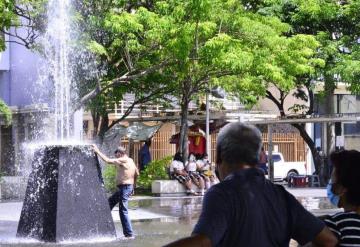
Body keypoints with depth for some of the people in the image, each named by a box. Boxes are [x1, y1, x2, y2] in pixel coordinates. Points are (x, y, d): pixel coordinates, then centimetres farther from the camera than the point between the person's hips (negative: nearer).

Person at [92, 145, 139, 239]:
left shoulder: (123, 160, -16)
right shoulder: (130, 160, 12)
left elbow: (108, 160, -19)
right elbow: (136, 174, 19)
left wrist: (97, 151, -9)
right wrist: (132, 186, 26)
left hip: (124, 188, -10)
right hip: (129, 187, 10)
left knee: (123, 211, -7)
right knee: (110, 201, 23)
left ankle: (129, 234, -6)